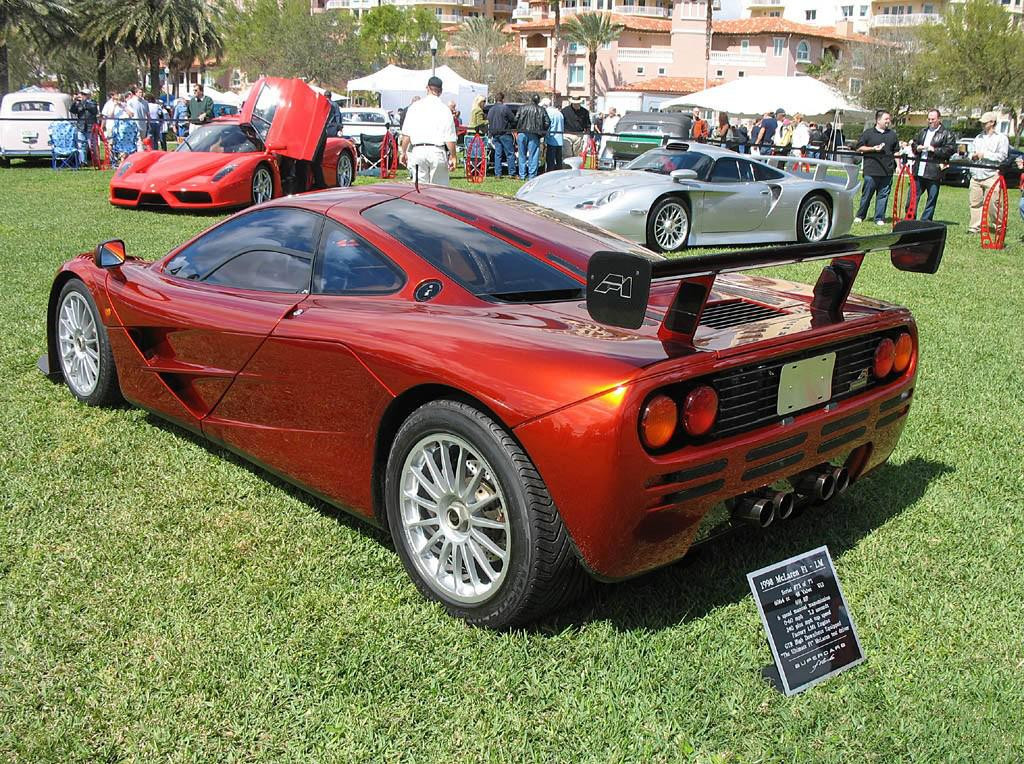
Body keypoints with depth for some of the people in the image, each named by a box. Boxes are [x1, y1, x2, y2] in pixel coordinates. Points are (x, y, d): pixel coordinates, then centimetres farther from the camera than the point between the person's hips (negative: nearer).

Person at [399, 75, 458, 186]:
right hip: (437, 151, -1)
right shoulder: (444, 109, -1)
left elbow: (406, 134, 2)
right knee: (440, 188, 3)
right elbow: (450, 138, -3)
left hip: (417, 151, 1)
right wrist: (452, 157, 5)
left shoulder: (415, 107, 4)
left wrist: (403, 152, 11)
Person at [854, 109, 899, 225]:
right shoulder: (868, 133, 4)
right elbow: (859, 148, 2)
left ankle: (879, 218, 8)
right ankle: (860, 216, 15)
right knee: (866, 194, 2)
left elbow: (896, 152, 19)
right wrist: (873, 149, -9)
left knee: (883, 195, 3)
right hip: (871, 171, -3)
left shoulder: (892, 134, 15)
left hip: (887, 172, 3)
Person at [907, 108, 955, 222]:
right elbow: (913, 143, 27)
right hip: (918, 172, 5)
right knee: (912, 198, 6)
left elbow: (951, 148, -9)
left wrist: (935, 150, -15)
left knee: (931, 200, 2)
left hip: (933, 173, -5)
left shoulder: (946, 134, -1)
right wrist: (916, 148, 4)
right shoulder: (922, 131, 17)